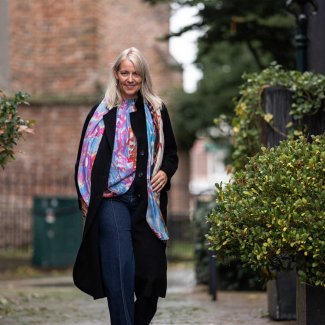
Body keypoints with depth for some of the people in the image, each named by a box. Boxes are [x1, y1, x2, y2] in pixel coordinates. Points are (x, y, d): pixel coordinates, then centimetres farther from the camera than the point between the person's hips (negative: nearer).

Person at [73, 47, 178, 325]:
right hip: (112, 200, -3)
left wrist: (165, 171, -4)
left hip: (147, 202, 3)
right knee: (121, 266, -14)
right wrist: (85, 197, -2)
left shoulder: (156, 111, 11)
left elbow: (171, 153, 18)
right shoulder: (102, 113, 5)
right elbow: (86, 156, 6)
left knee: (151, 267, 4)